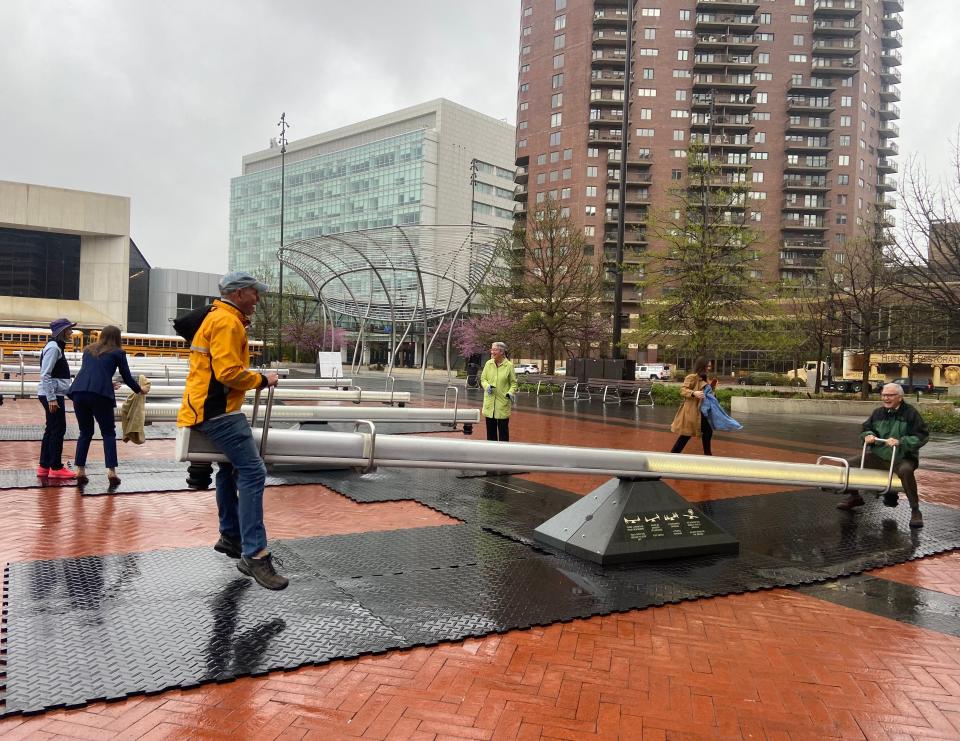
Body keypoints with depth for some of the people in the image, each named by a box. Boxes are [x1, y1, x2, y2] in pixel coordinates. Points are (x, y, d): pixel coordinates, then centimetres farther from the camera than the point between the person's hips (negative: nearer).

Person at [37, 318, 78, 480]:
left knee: (51, 430, 12)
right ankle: (56, 468, 1)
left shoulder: (57, 347, 14)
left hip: (54, 394, 10)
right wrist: (52, 398, -22)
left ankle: (44, 467, 18)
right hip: (52, 395, -10)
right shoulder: (53, 347, -14)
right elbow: (45, 375, -20)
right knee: (58, 430, -4)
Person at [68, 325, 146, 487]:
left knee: (85, 432, 16)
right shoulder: (118, 352, 12)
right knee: (108, 433, 6)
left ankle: (80, 471, 11)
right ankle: (111, 471, -3)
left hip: (78, 391, 4)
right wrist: (140, 390, 32)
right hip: (100, 394, -4)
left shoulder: (88, 350, 25)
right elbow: (127, 377, 14)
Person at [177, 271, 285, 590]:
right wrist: (262, 380, -10)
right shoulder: (228, 322, -15)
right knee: (253, 473, -15)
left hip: (208, 408, 12)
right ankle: (254, 555, -17)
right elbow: (229, 372, -23)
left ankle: (230, 536, 36)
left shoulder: (216, 316, 19)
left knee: (231, 467, 23)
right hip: (220, 411, -12)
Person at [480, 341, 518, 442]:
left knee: (503, 429, 3)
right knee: (490, 429, 11)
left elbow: (513, 383, 2)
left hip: (503, 403, -3)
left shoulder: (509, 366, -5)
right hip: (489, 403, 3)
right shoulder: (488, 364, 3)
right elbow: (483, 379, 10)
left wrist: (511, 392, -16)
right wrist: (487, 386, -11)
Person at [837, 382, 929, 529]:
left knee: (905, 471, -39)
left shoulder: (910, 413, -9)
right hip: (878, 456, 6)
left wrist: (900, 442, -25)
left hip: (902, 458, -5)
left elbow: (922, 436, -14)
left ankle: (915, 511, -23)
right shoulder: (878, 412, 7)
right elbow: (866, 428, 19)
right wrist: (868, 435, -5)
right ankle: (854, 497, 17)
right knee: (851, 463, -6)